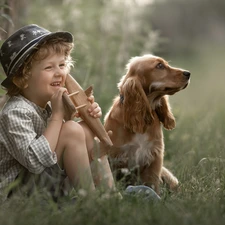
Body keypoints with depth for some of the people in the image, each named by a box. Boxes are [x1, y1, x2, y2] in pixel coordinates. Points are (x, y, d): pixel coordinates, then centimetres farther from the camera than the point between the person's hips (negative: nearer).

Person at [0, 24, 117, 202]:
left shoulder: (49, 106, 8)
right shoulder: (15, 112, -19)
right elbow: (36, 161, -32)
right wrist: (57, 116, -25)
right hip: (19, 191, -9)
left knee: (86, 131, 1)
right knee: (72, 130, -21)